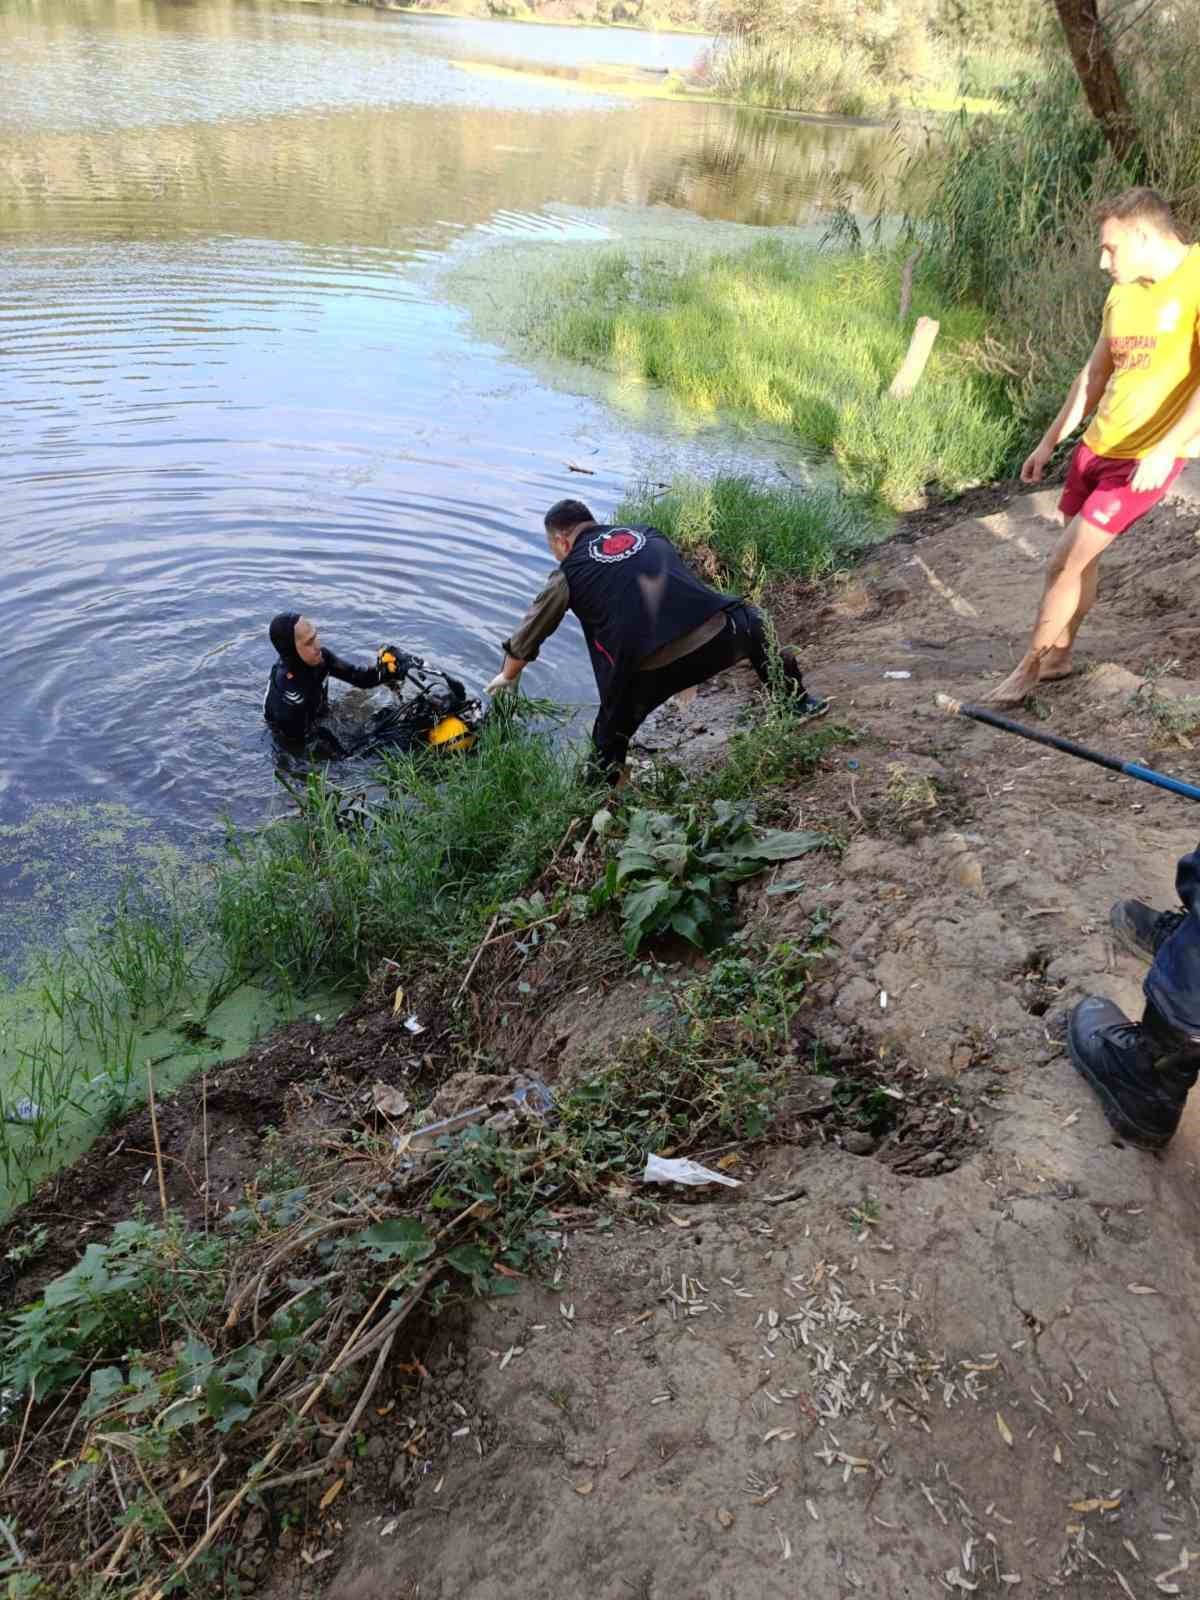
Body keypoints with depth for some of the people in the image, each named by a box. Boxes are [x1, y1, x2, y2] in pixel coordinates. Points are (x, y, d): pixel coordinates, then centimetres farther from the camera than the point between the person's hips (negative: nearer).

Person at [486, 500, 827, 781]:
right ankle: (797, 702, 40)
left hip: (650, 669, -3)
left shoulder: (568, 574, 14)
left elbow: (527, 637, 23)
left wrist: (507, 677, 40)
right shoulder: (646, 532, 23)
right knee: (751, 625, 35)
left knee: (611, 735, 21)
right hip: (717, 634, 4)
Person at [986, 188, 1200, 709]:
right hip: (1096, 446, 7)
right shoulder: (1122, 294, 9)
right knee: (1080, 557, 13)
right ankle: (1058, 657, 28)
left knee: (1065, 562, -8)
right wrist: (1049, 442, 18)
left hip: (1145, 459, -7)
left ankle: (1028, 670, 5)